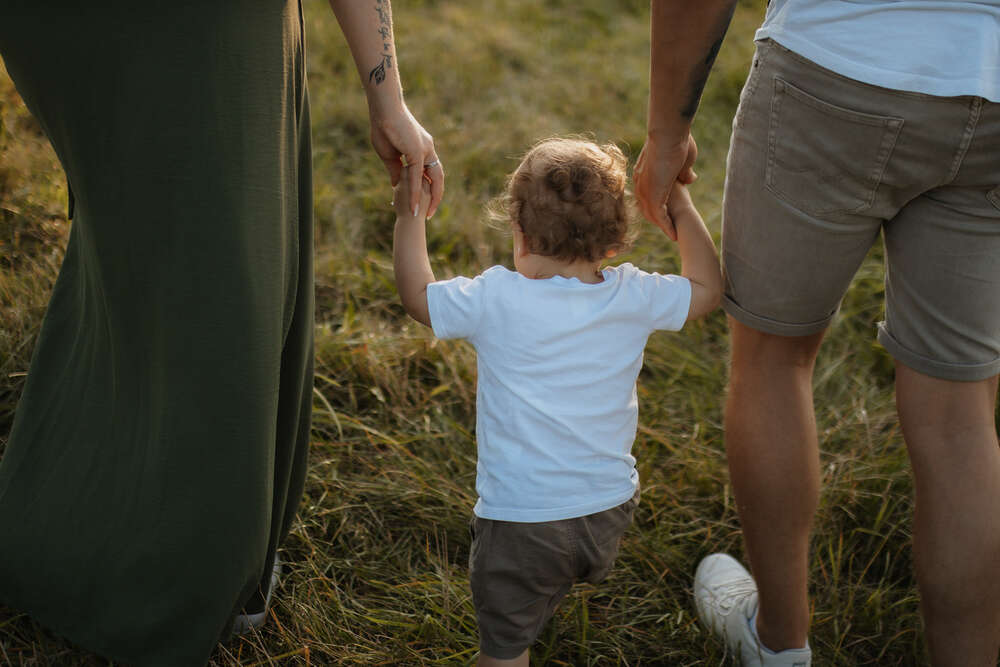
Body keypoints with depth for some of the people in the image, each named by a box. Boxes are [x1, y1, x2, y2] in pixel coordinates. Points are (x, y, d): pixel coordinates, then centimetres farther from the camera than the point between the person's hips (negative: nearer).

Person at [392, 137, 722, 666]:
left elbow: (417, 296, 0)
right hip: (610, 508, 4)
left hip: (520, 519, -4)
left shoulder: (495, 300, -16)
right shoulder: (634, 298, -8)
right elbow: (706, 287, 10)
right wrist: (680, 205, 17)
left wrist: (410, 215, 10)